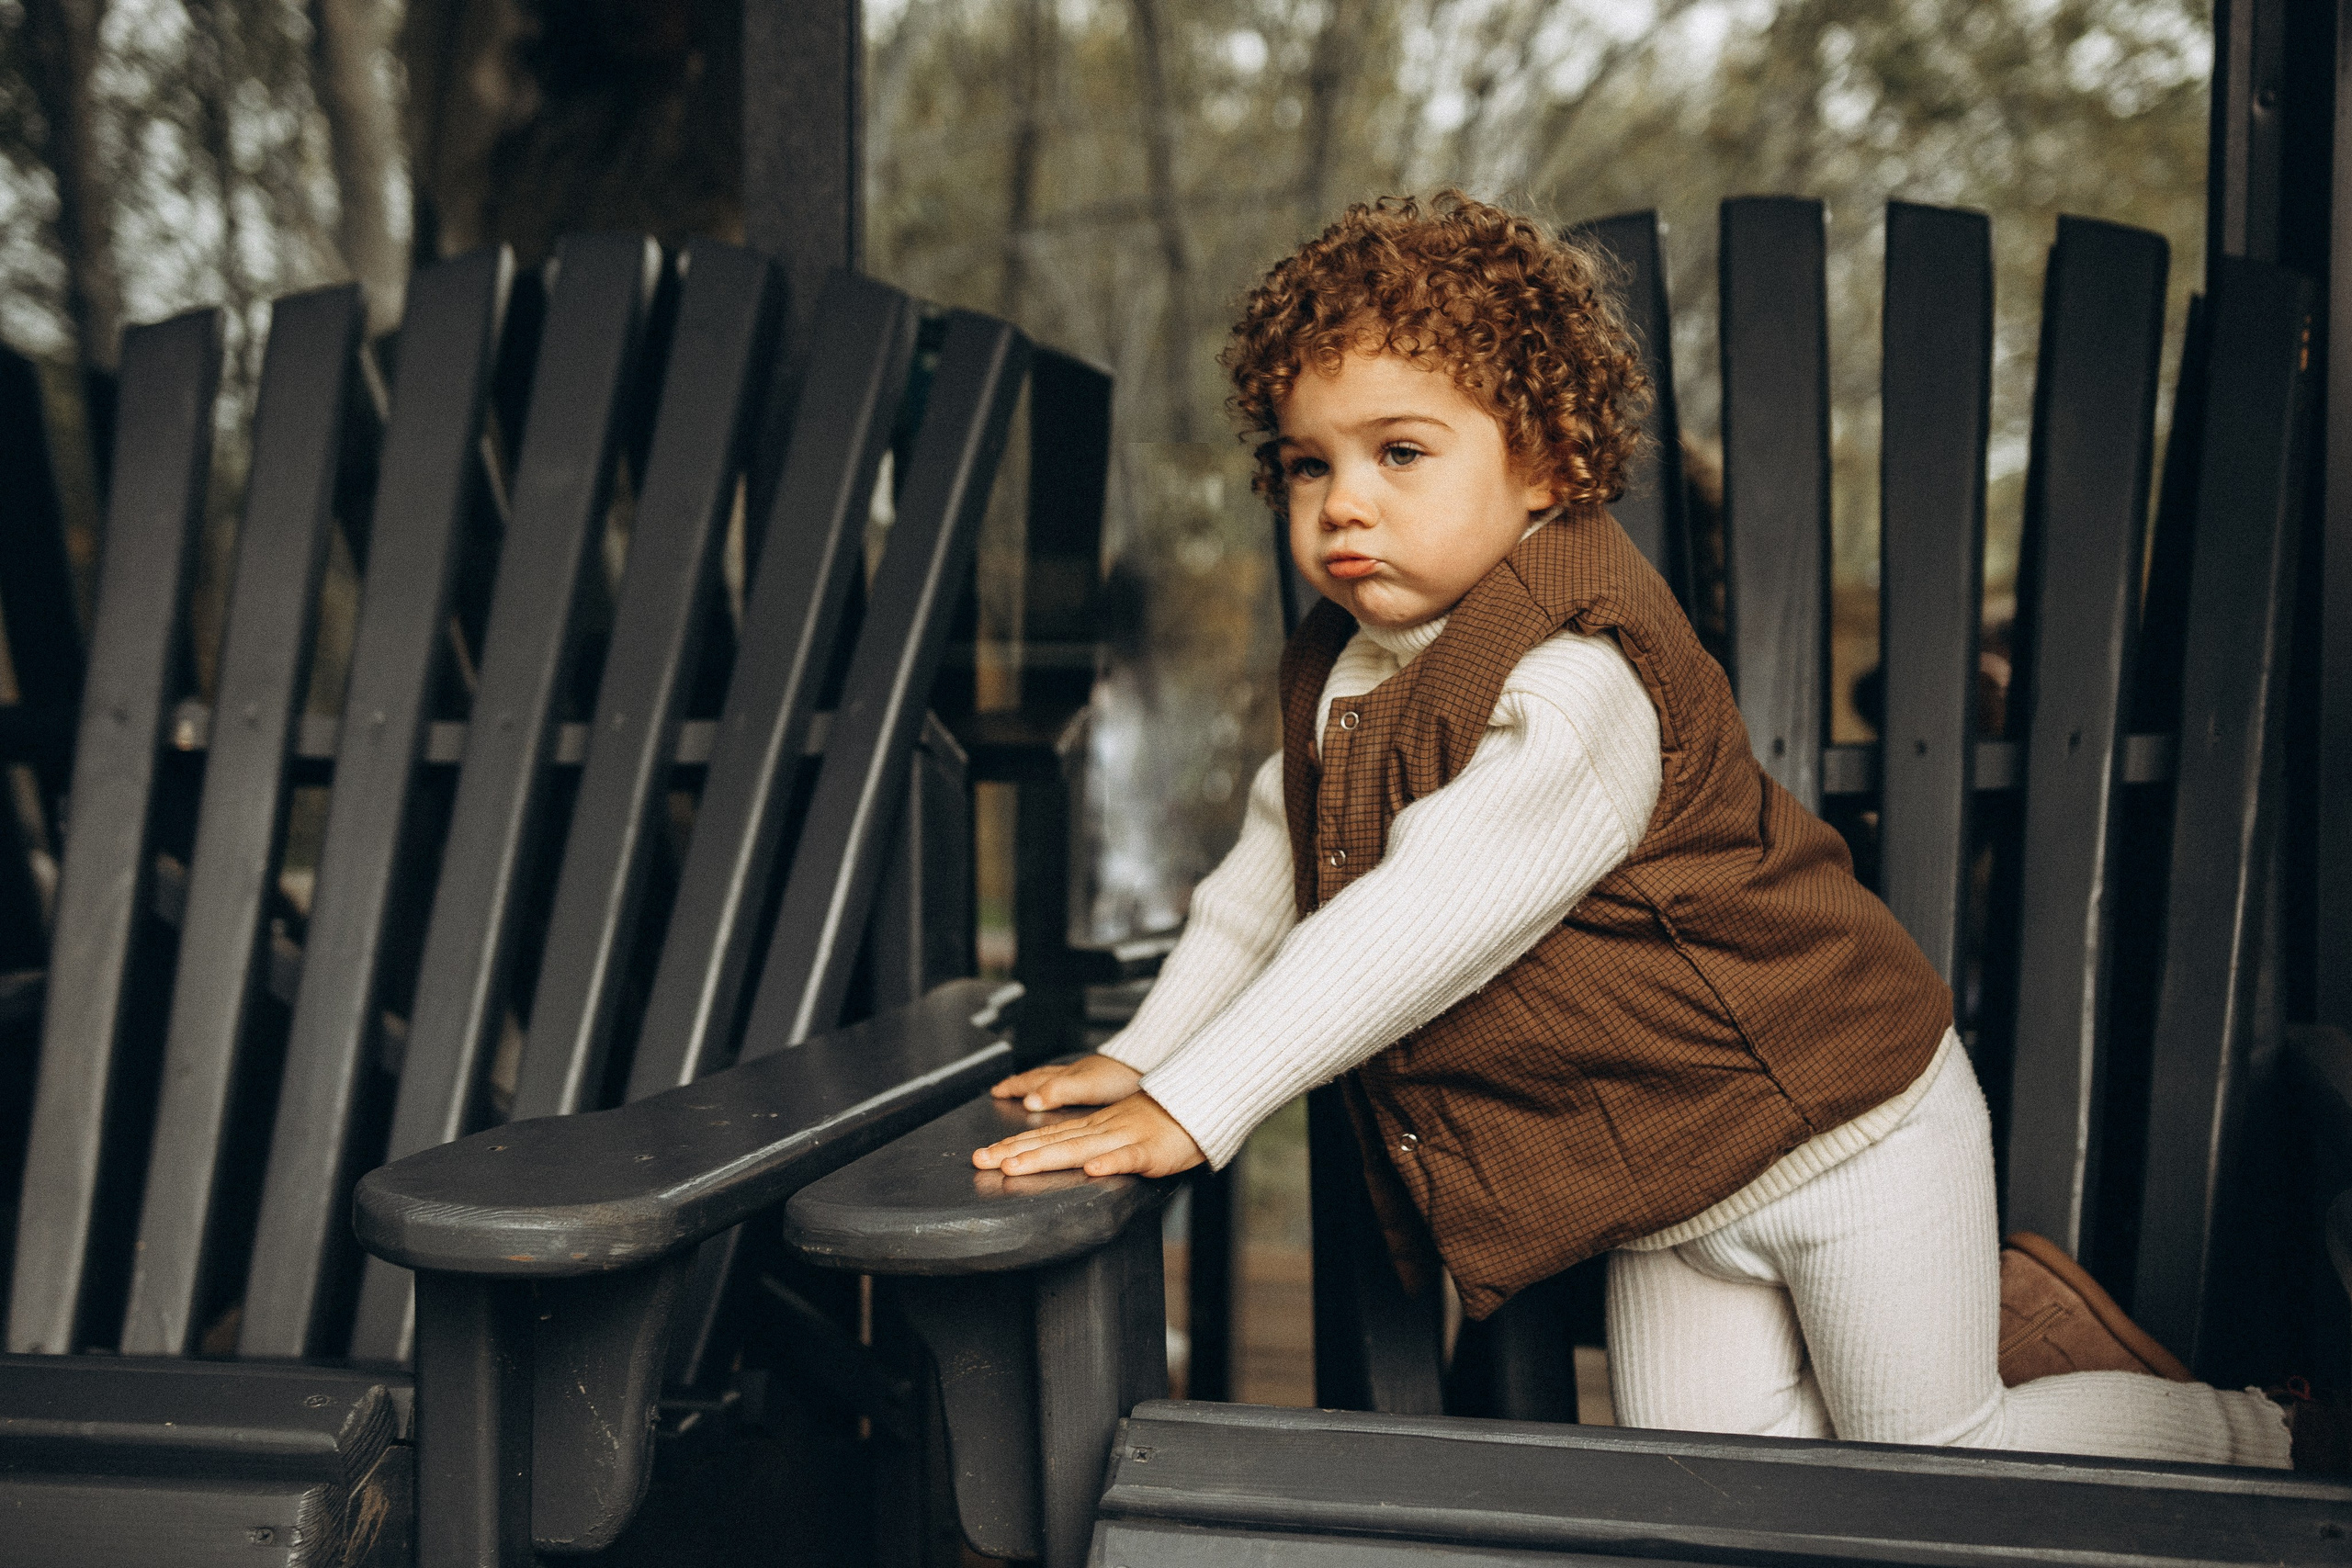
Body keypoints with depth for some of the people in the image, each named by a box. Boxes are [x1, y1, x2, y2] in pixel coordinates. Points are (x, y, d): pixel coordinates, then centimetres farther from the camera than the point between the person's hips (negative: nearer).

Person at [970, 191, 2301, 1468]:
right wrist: (1142, 1055, 7)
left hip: (1840, 1123, -8)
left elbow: (1423, 927, -34)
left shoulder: (1575, 686, -28)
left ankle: (2250, 1434, 30)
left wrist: (1196, 1109, -32)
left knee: (1930, 1468, 4)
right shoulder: (1339, 675, 0)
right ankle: (1992, 1307, 26)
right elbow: (1275, 874, 12)